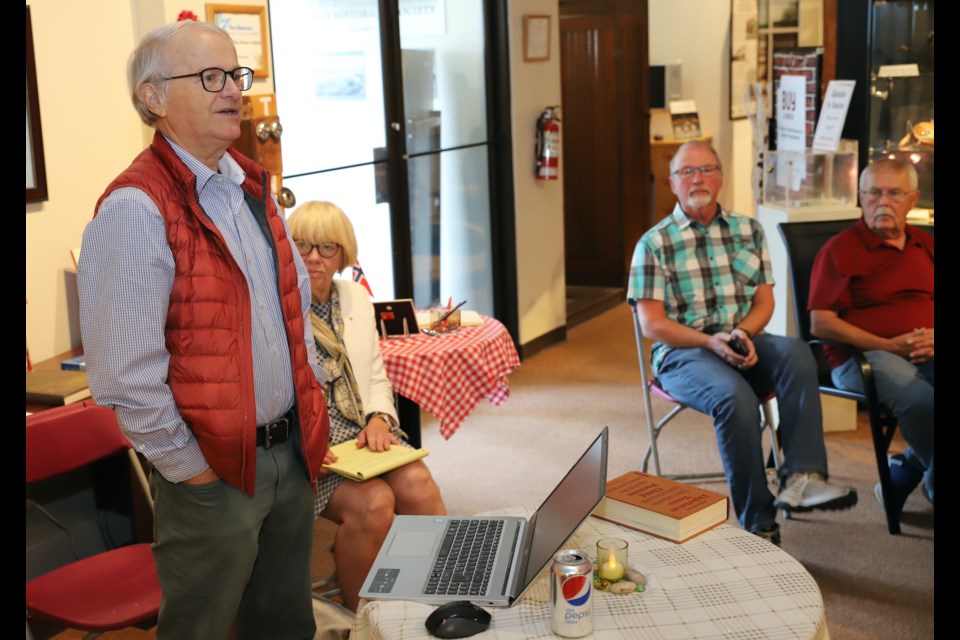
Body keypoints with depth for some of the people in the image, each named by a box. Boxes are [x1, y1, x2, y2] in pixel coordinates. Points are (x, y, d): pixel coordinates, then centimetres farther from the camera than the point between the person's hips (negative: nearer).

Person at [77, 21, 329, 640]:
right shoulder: (136, 208, -19)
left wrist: (314, 399, 12)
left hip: (293, 451, 7)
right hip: (213, 470, -7)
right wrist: (190, 470, -15)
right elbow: (125, 372, -22)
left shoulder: (253, 187, 8)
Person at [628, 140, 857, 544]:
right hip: (682, 352, -3)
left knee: (796, 353, -30)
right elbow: (652, 323, -4)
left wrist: (742, 333, -13)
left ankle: (801, 478, -38)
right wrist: (710, 341, -19)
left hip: (744, 343, 4)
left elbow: (765, 301, 10)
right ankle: (758, 525, -26)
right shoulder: (654, 243, 2)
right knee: (734, 396, -34)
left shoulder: (749, 231, 14)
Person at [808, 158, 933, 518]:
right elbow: (820, 323, -4)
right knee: (919, 400, -34)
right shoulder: (840, 250, 5)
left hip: (926, 354, 5)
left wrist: (933, 338, -3)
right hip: (862, 355, -5)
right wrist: (888, 346, -11)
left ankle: (904, 472, -7)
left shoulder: (926, 246, 22)